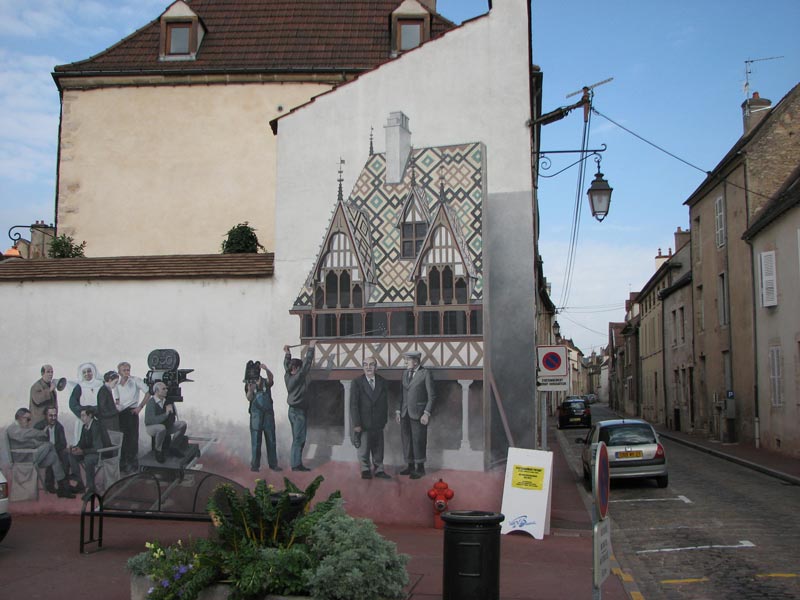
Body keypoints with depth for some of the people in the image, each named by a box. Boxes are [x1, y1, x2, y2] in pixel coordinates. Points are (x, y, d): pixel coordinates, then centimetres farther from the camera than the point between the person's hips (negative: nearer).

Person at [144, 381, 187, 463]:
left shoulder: (167, 400, -2)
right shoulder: (151, 403, -22)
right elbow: (151, 420, -31)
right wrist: (166, 414, -34)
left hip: (166, 425, 7)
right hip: (151, 427, -7)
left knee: (183, 424, -10)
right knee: (162, 428, -40)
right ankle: (158, 451, -15)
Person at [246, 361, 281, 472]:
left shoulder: (266, 382, 5)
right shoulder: (249, 384, 5)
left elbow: (271, 377, -19)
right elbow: (249, 398, -9)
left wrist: (266, 369, -40)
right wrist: (250, 391, -31)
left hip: (268, 414, 1)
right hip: (256, 415, -1)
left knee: (271, 440, 4)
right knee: (256, 441, -2)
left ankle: (273, 464, 9)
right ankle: (254, 465, 2)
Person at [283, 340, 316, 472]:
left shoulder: (287, 377, 3)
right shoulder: (298, 377, -17)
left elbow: (286, 365, 22)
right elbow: (307, 363, -17)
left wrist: (287, 354, 32)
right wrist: (311, 348, -12)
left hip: (292, 410, 9)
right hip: (299, 411, -9)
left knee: (296, 439, 12)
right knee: (299, 439, -6)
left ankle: (295, 463, 14)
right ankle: (297, 464, -6)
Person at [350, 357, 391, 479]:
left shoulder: (382, 382, 5)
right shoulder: (357, 382, -6)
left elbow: (385, 403, 9)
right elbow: (353, 404, -9)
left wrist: (384, 420, 4)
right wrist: (356, 423, -13)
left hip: (378, 423, 3)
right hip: (363, 423, -3)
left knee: (378, 448, 10)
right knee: (363, 448, 5)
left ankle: (379, 470, 22)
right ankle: (365, 470, 20)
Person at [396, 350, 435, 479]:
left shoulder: (426, 373, -6)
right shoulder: (405, 374, 14)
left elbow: (431, 396, -7)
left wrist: (427, 413, -13)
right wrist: (398, 411, 10)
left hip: (418, 414, -6)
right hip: (405, 414, 6)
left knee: (418, 440, -1)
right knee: (406, 440, 7)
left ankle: (420, 468, 10)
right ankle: (410, 466, 19)